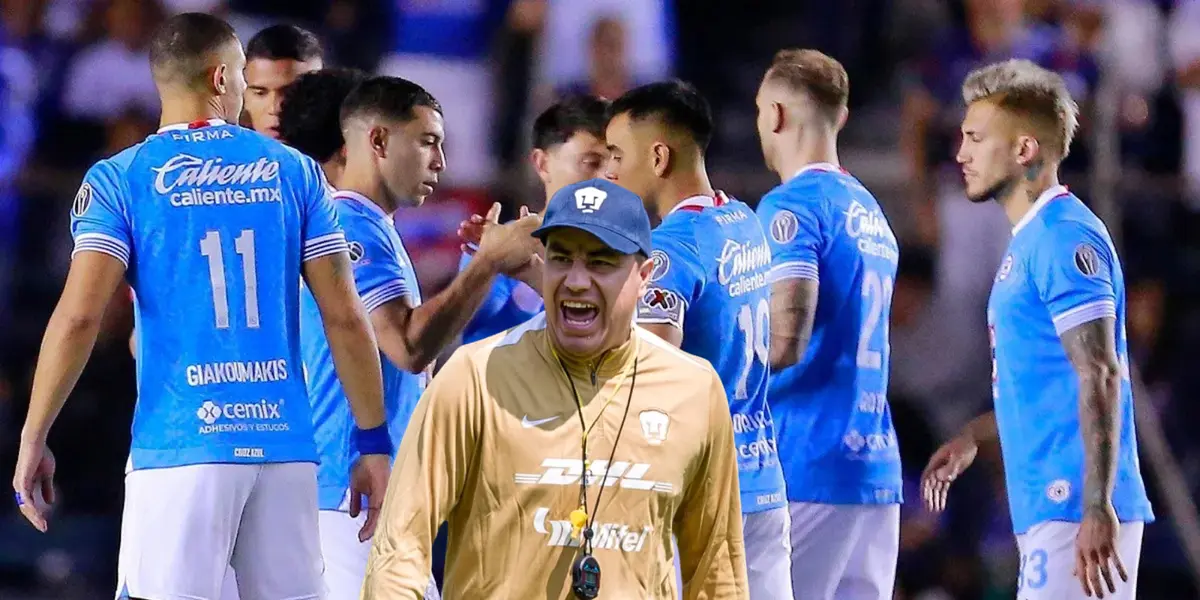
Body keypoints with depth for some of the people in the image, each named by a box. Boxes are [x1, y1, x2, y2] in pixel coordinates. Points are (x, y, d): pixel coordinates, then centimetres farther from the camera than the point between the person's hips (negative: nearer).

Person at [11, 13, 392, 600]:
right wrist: (373, 444, 10)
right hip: (284, 443, 3)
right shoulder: (294, 171, 8)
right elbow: (345, 318, 5)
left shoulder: (120, 179, 1)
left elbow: (79, 315, -9)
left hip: (180, 446, -2)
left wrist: (33, 439, -2)